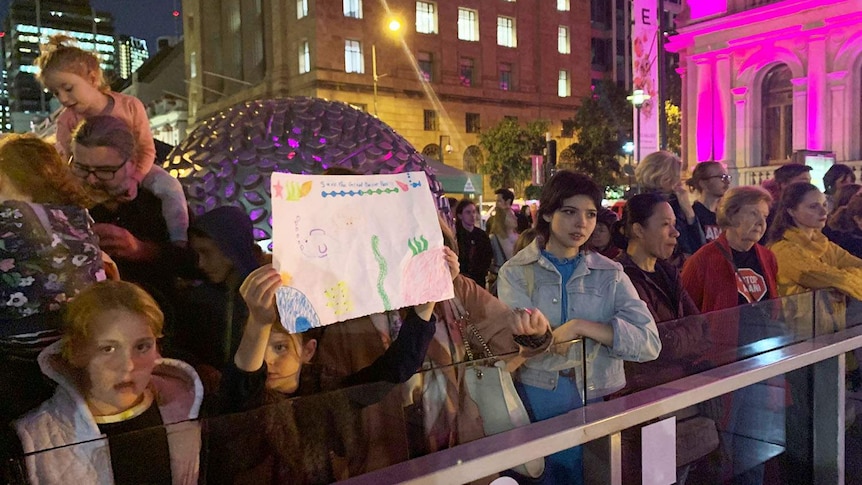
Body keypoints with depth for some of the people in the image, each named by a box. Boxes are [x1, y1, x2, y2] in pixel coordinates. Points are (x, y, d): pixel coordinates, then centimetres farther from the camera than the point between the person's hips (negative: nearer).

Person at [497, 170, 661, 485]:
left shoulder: (610, 274, 2)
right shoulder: (516, 273, -4)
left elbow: (650, 343, -10)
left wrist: (582, 327, -22)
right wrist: (609, 338, -15)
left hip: (602, 402, 2)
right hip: (539, 405, -2)